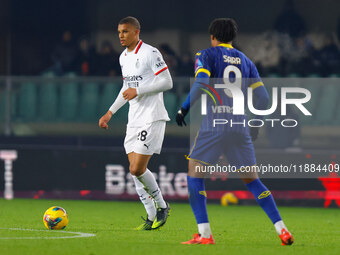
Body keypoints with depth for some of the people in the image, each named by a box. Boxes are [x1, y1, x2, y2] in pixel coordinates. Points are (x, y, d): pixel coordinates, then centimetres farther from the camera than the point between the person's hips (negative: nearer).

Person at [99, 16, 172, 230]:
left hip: (152, 117, -8)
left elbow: (167, 82, -14)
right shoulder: (124, 57, 15)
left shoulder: (150, 53, -11)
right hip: (134, 119, 8)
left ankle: (162, 206, 6)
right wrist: (110, 112, 23)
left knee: (137, 169, -14)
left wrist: (138, 91, -18)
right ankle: (152, 218, 10)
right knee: (135, 169, 3)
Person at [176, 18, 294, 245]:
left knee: (194, 175, 7)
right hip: (240, 127, 4)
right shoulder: (245, 61, 17)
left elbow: (201, 83, -15)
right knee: (252, 180, 12)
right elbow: (263, 97, 13)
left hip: (214, 125, -4)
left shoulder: (206, 55, 4)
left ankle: (204, 233, -4)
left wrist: (184, 109, -7)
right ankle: (282, 229, 2)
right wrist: (255, 126, 24)